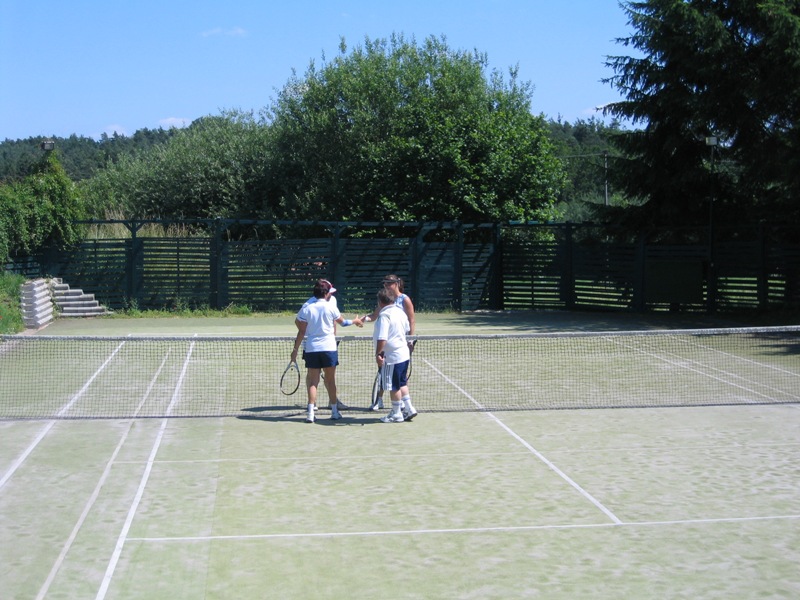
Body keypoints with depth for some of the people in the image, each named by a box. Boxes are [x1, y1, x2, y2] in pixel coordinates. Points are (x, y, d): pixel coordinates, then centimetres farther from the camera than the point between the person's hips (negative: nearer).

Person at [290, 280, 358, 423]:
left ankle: (311, 412, -5)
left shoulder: (306, 308, 0)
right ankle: (334, 411, 16)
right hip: (329, 348, -1)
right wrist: (354, 321, 33)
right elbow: (343, 322, 12)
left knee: (313, 381, 4)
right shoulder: (331, 307, -5)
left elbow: (301, 332, -1)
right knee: (331, 380, 10)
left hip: (311, 348, 2)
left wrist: (295, 350, 6)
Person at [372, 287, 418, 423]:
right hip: (404, 354, 9)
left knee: (394, 386, 3)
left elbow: (382, 338, -25)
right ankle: (408, 409, 20)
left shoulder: (384, 315, -18)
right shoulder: (400, 312, 8)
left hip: (392, 356, -9)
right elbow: (406, 330, 22)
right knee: (402, 383, 18)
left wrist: (378, 353, -19)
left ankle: (396, 414, 12)